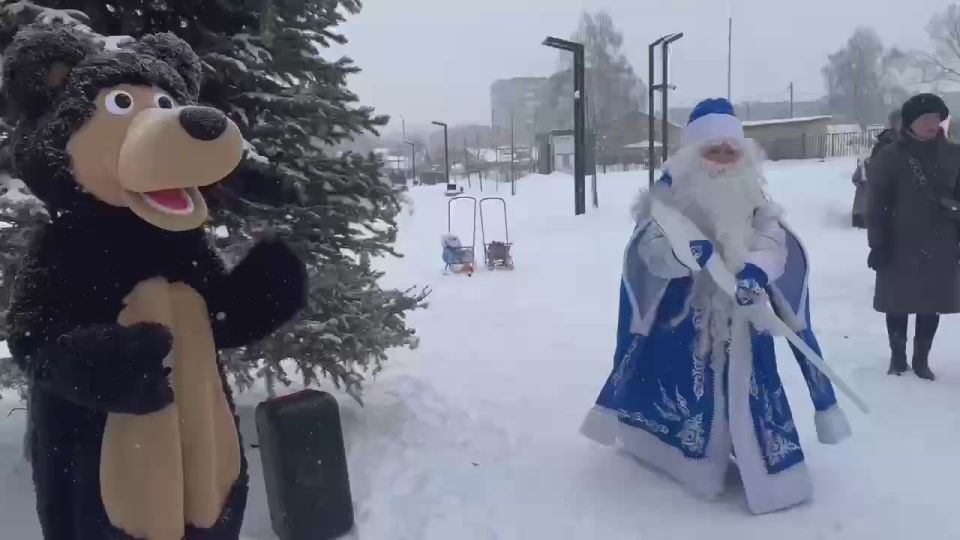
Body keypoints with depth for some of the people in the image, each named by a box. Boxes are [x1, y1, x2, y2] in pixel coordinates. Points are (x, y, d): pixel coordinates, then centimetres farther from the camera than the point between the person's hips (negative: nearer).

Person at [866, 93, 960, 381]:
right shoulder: (888, 156, -4)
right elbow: (876, 205, -6)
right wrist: (877, 244, -10)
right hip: (899, 246, -3)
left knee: (933, 304, 9)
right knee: (898, 302, 7)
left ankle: (921, 359, 23)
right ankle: (897, 357, 23)